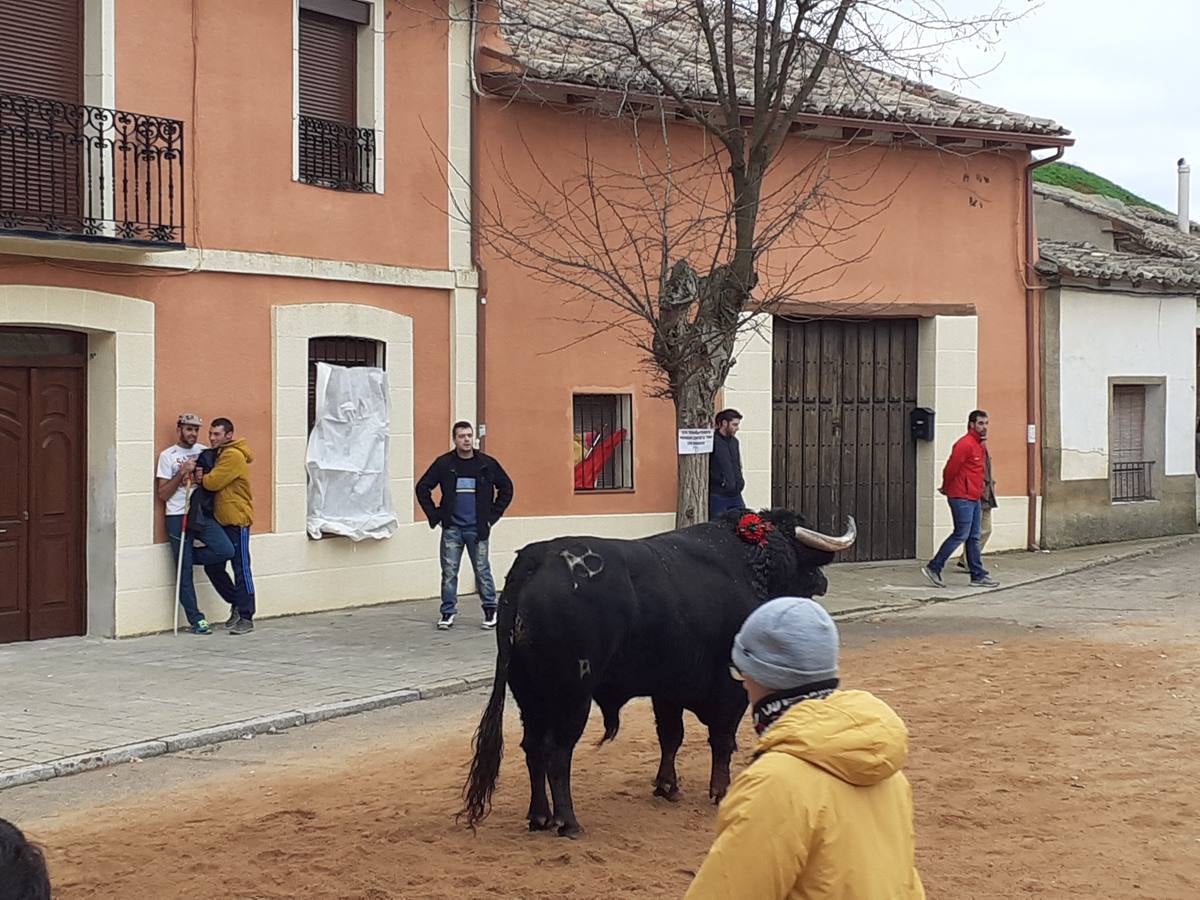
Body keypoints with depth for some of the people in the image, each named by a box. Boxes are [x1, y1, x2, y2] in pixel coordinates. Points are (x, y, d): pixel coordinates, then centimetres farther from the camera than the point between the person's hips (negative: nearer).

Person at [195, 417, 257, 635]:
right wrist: (203, 478, -10)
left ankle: (246, 618, 2)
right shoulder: (217, 455, 16)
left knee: (241, 569, -3)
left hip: (237, 520, -9)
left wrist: (201, 478, -1)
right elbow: (212, 483, 12)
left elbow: (213, 482, -21)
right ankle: (237, 604, 23)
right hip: (221, 519, 9)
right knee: (213, 567, 9)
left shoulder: (233, 456, -14)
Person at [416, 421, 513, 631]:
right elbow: (423, 488, 6)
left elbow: (506, 488, 10)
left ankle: (490, 610, 13)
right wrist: (434, 515, 0)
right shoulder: (444, 464, -1)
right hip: (451, 528, 1)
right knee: (449, 571, 2)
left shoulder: (487, 464, 0)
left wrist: (493, 515, 4)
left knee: (482, 570, 3)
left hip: (477, 528, 0)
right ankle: (448, 612, 9)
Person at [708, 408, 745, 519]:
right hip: (717, 496, -7)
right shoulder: (712, 441, -10)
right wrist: (720, 481, -12)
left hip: (735, 495, 7)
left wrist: (740, 481, 17)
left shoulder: (734, 441, 16)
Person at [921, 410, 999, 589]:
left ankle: (978, 576, 11)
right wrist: (946, 489, 2)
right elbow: (950, 468, -14)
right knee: (960, 535, -9)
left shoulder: (980, 446, 15)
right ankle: (933, 568, -2)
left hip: (974, 499, 9)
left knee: (974, 538, 9)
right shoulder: (965, 444, -15)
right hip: (962, 498, -9)